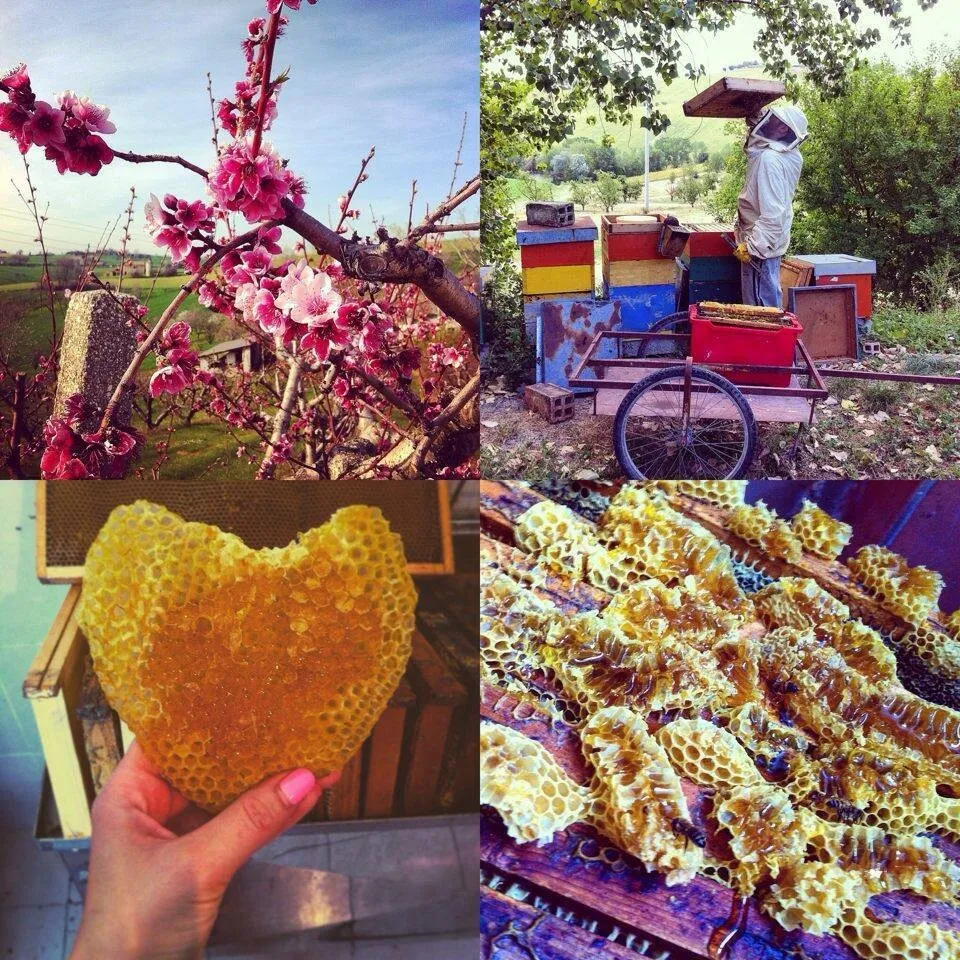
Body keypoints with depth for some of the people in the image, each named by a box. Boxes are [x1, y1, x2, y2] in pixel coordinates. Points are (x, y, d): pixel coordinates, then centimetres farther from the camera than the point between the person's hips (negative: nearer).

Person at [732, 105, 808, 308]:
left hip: (761, 247, -10)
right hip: (770, 243, 10)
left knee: (760, 304, -6)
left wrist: (751, 245, -24)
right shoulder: (783, 153, 6)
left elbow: (772, 212, -27)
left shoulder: (769, 159, -21)